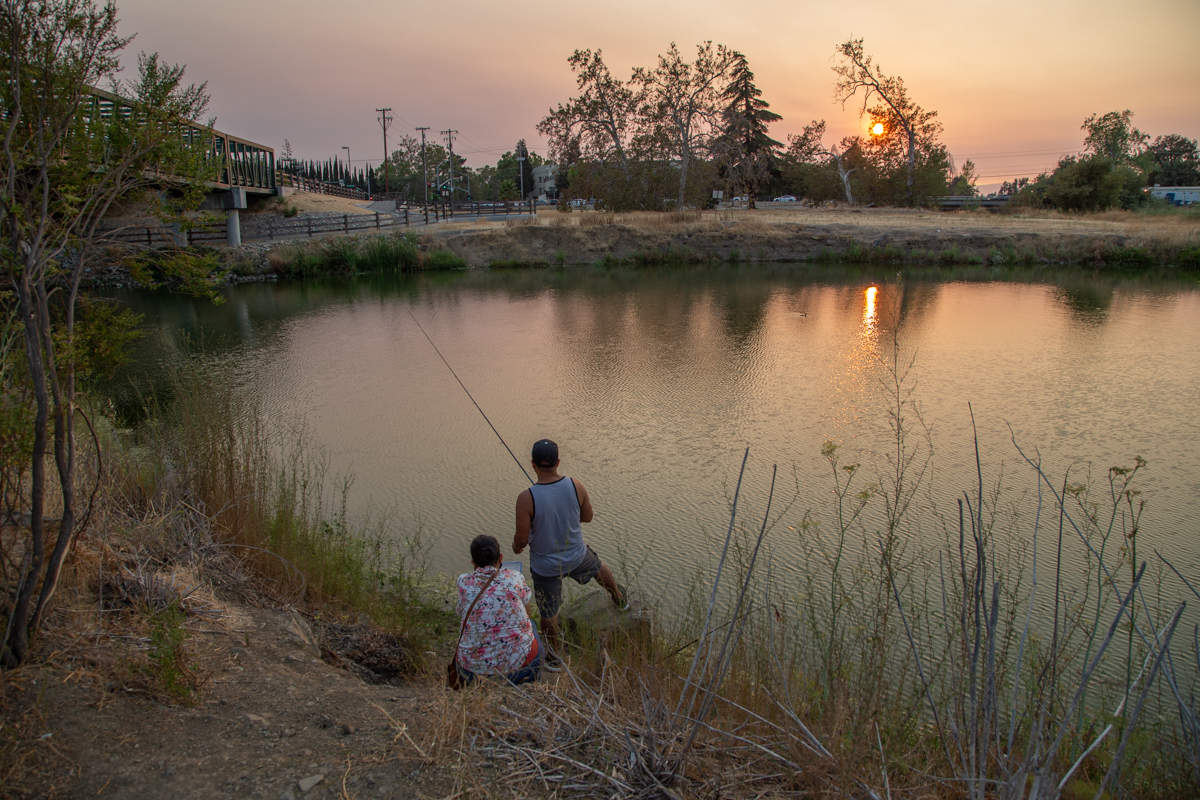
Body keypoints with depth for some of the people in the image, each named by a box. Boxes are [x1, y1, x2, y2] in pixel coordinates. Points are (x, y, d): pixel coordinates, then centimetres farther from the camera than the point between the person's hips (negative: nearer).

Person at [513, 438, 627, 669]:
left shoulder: (526, 498, -29)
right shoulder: (575, 486, -19)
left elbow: (522, 539, -21)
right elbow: (588, 516, -3)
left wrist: (516, 545, 2)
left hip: (545, 566, -3)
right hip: (576, 556, 3)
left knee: (548, 613, 21)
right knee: (599, 568, 37)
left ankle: (553, 657, 42)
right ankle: (620, 599, 64)